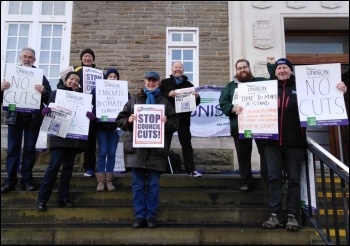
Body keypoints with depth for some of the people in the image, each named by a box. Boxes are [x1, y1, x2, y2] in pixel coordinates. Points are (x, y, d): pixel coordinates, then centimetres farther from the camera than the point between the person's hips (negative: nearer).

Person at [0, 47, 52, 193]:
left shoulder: (40, 76, 6)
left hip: (33, 118, -1)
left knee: (29, 149, 4)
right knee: (13, 149, 2)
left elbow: (50, 98, 1)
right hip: (15, 117, 1)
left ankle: (27, 180, 10)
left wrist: (44, 92, -20)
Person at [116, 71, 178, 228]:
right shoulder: (134, 100, 13)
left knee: (153, 185, 4)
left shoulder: (165, 102, 12)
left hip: (156, 150, 0)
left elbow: (175, 124, 7)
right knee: (138, 185, 4)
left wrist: (166, 122, -14)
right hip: (136, 149, 1)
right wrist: (128, 121, -11)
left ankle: (151, 216, 14)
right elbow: (120, 120, 10)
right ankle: (139, 216, 14)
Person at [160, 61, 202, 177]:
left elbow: (196, 103, 11)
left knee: (186, 144, 3)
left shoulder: (189, 85, 12)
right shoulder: (165, 82, 9)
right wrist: (168, 94, -19)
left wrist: (196, 96, -10)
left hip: (183, 119, 1)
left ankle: (191, 169, 6)